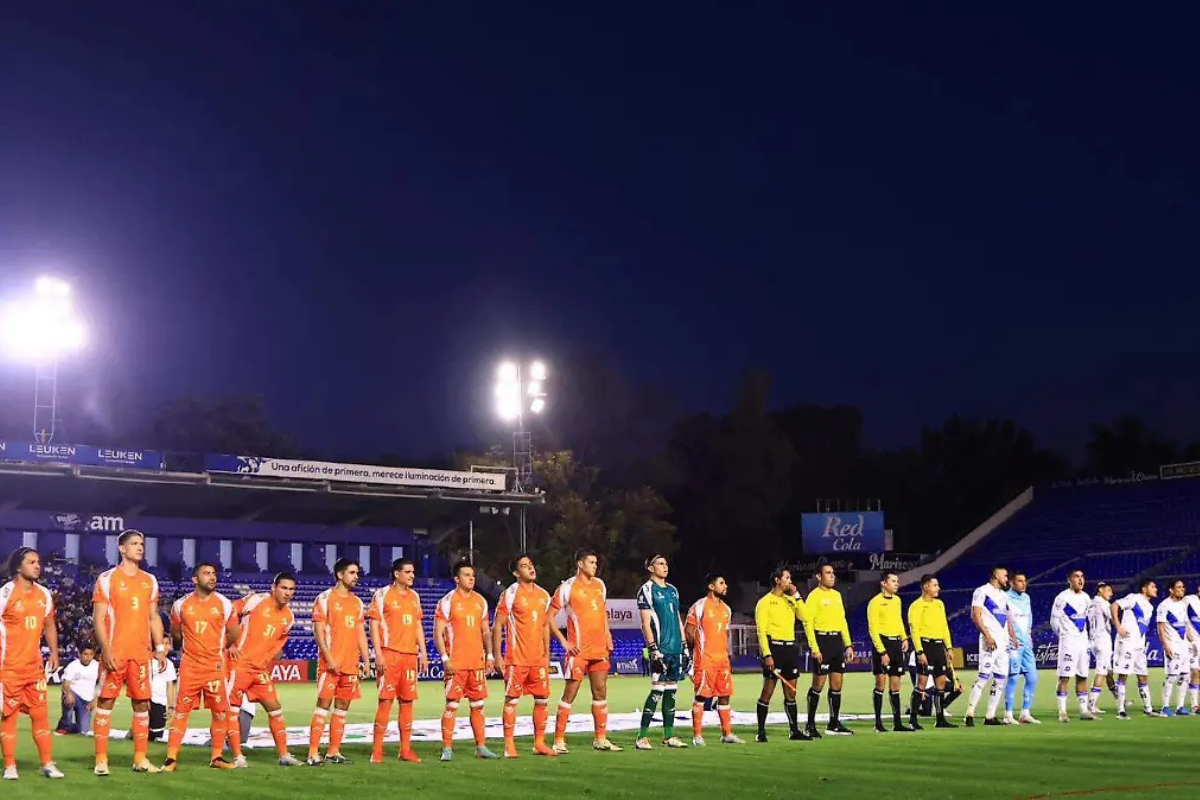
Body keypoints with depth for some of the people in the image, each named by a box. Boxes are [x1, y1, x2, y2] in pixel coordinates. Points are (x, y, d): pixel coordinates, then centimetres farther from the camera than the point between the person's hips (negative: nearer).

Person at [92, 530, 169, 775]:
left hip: (141, 652, 5)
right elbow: (99, 618, -5)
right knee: (106, 700, -2)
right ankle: (101, 759, 3)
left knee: (142, 703, 5)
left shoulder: (150, 581, 13)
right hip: (115, 652, -4)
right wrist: (106, 650, -14)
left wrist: (160, 648, 7)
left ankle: (140, 758, 12)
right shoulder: (107, 579, -2)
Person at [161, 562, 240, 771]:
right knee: (181, 710, -3)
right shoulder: (181, 605, 2)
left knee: (220, 711, 1)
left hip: (215, 665, 1)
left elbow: (234, 633, 11)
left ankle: (217, 757, 12)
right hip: (189, 665, 0)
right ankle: (171, 759, -1)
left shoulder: (225, 604, 1)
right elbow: (175, 634, 16)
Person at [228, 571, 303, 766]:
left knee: (275, 708, 5)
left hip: (260, 669, 6)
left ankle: (283, 755, 12)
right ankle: (237, 756, 3)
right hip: (239, 664, -6)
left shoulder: (289, 617, 7)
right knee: (232, 709, -4)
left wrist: (268, 664, 11)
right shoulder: (256, 600, -11)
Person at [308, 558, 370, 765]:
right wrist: (329, 658, -17)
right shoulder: (325, 599, -4)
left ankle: (333, 751, 14)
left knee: (343, 707, 7)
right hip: (330, 663, -6)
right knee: (323, 705, -8)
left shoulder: (357, 602, 16)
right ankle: (313, 753, -7)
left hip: (351, 664, 6)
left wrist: (366, 660, 10)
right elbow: (318, 631, -9)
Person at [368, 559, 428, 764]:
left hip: (410, 655, 6)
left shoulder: (414, 596, 15)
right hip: (389, 654, -6)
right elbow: (374, 625, -6)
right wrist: (378, 654, -14)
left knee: (407, 701, 6)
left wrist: (423, 653, 12)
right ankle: (376, 751, -2)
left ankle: (405, 750, 11)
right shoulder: (382, 595, -3)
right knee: (386, 700, -8)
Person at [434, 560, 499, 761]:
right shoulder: (447, 601, -5)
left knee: (478, 705, 8)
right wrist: (445, 658, -15)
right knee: (452, 705, -5)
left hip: (477, 662, 5)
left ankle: (481, 747, 14)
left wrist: (489, 655, 9)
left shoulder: (480, 601, 12)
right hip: (456, 663, -5)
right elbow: (438, 633, -7)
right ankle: (447, 748, 0)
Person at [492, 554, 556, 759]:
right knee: (512, 699, -3)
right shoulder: (510, 594, -5)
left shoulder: (543, 595, 11)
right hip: (516, 658, -5)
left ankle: (539, 743, 15)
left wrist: (547, 655, 15)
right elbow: (498, 625, -5)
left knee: (542, 699, 6)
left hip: (539, 658, 5)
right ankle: (509, 745, 2)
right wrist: (496, 656, -9)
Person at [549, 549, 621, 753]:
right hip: (578, 651, -6)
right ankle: (559, 740, 0)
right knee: (569, 694, -4)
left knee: (600, 692, 8)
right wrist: (564, 641, -11)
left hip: (599, 650, 6)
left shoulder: (600, 585, 12)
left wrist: (607, 635, 13)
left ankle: (600, 738, 16)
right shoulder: (567, 587, -7)